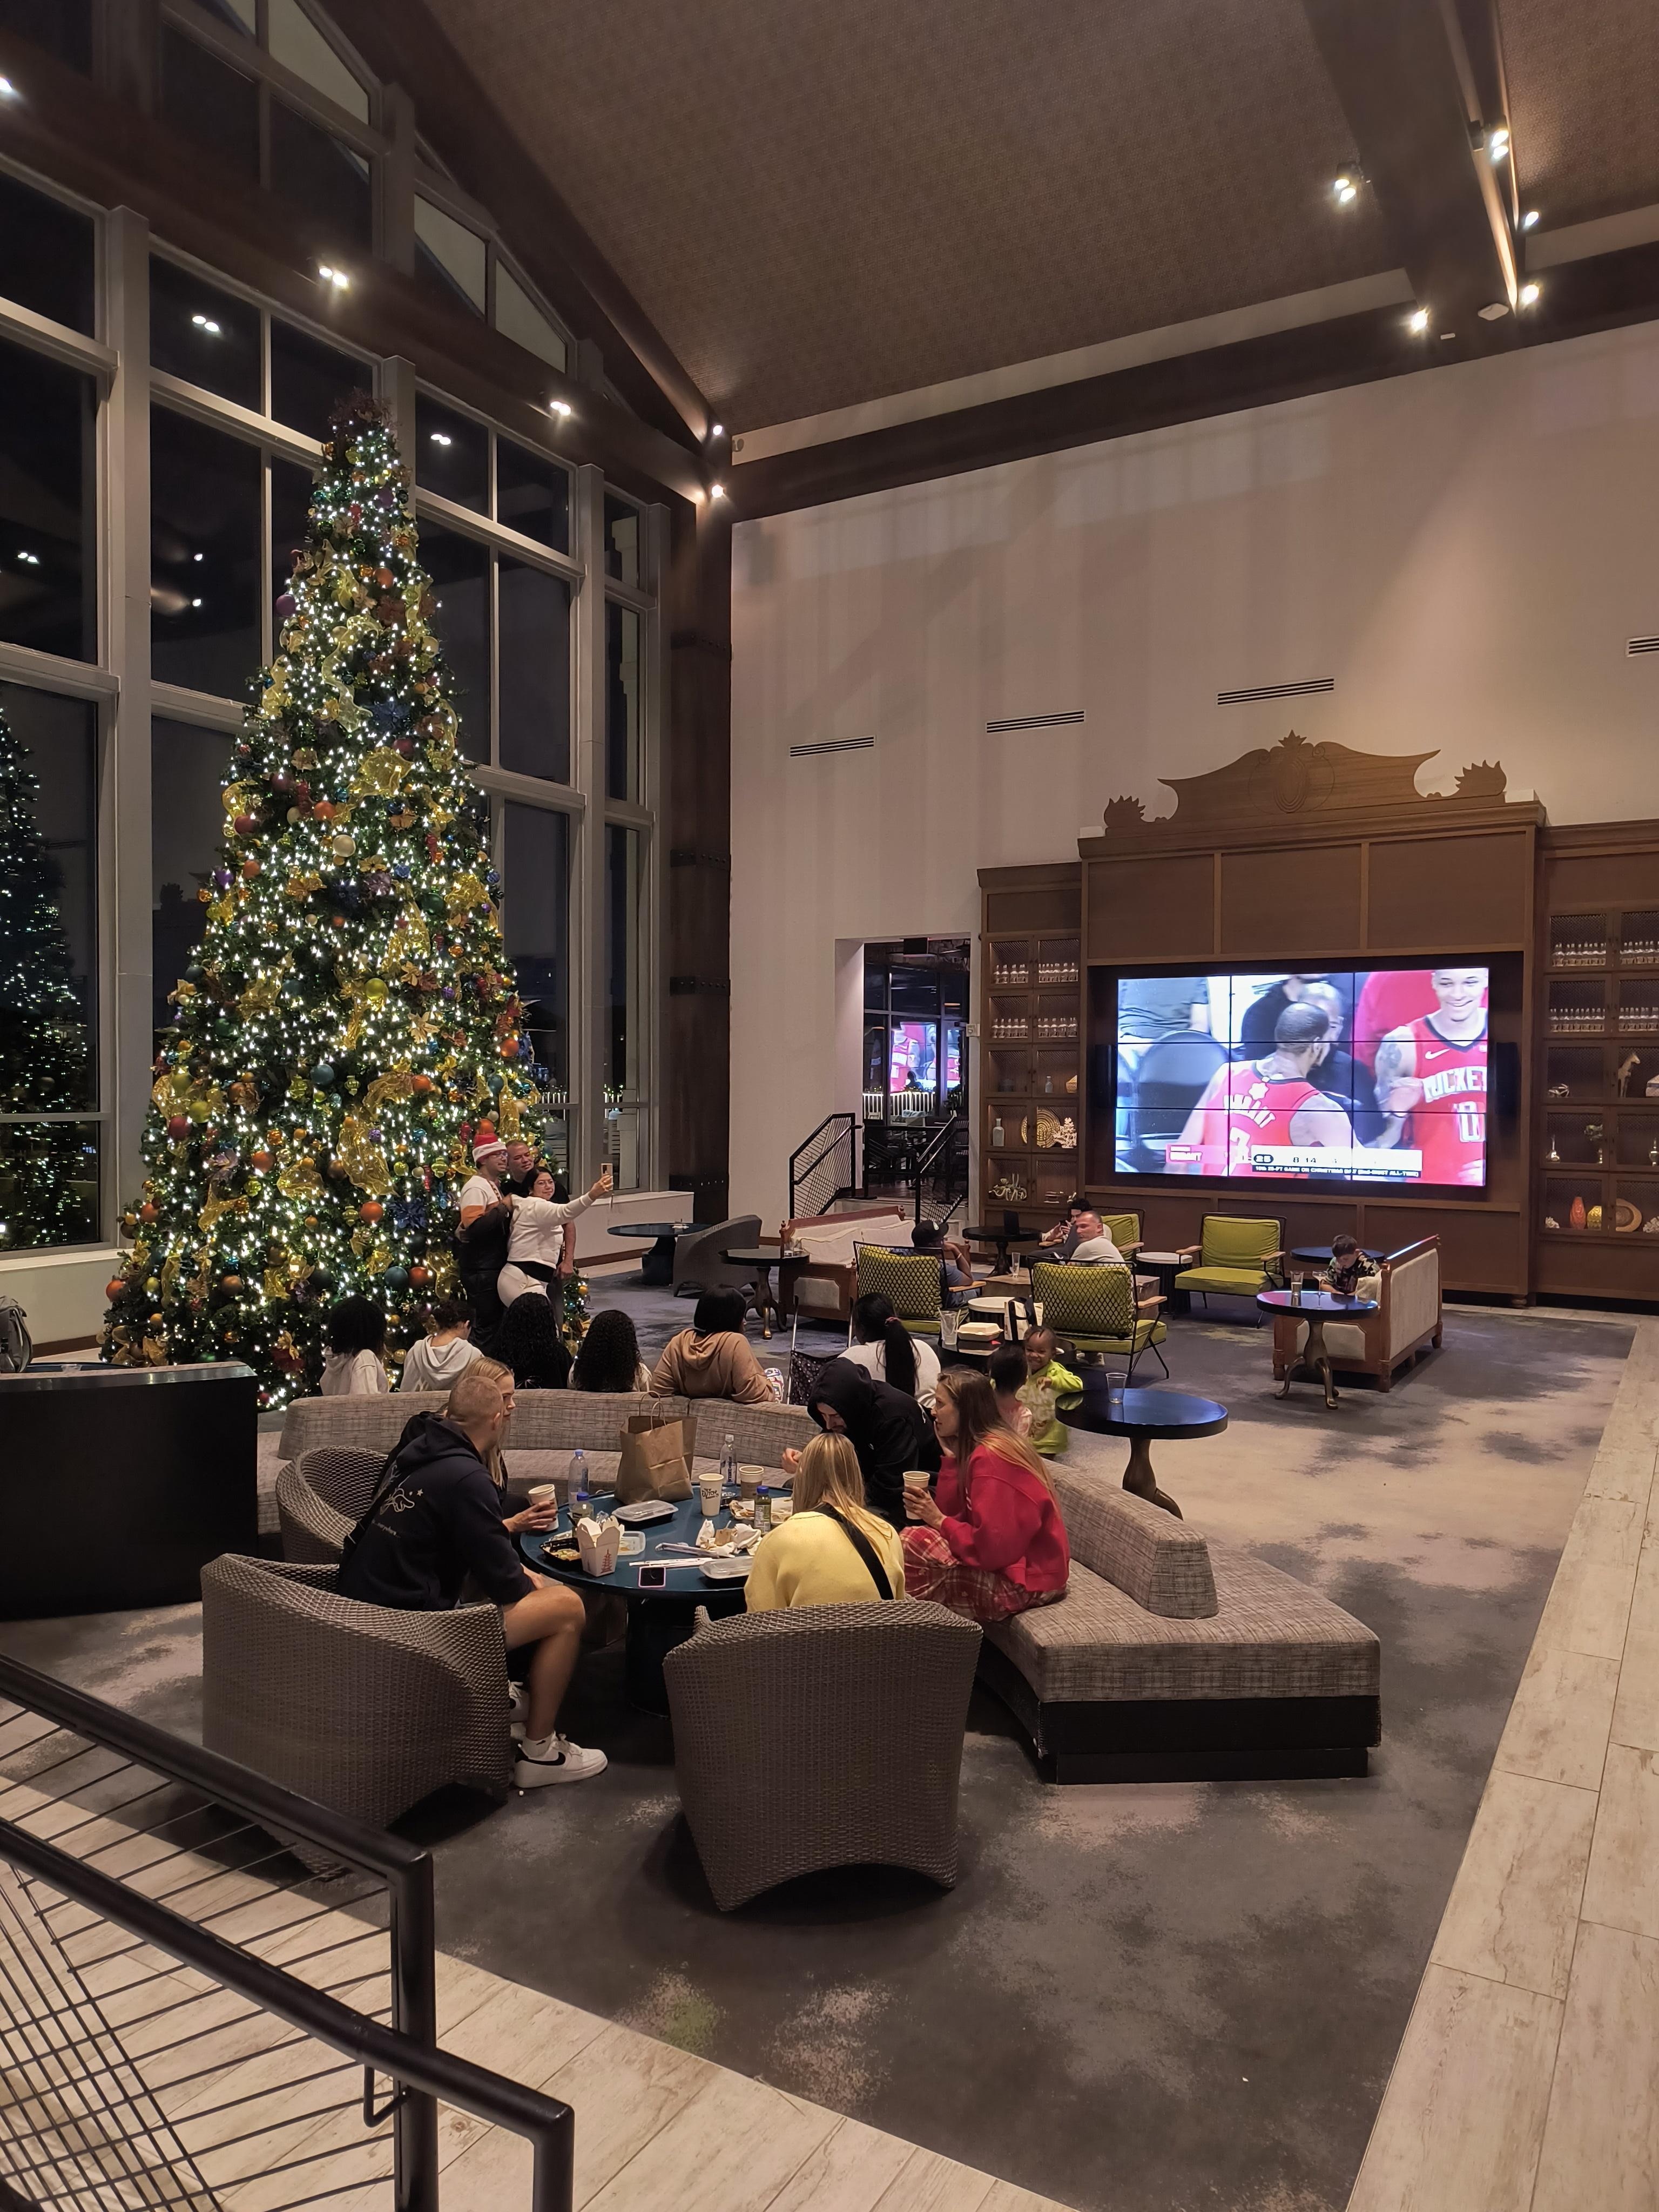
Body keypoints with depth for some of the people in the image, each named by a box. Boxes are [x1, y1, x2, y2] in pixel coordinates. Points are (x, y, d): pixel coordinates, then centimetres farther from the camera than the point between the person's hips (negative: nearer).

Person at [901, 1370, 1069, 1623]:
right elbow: (952, 1511, 4)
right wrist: (951, 1454, -2)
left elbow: (991, 1548, -26)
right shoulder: (977, 1448, 6)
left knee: (913, 1543, -18)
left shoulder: (990, 1459, -23)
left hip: (1025, 1581, -10)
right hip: (1012, 1562, 10)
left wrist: (939, 1521, -14)